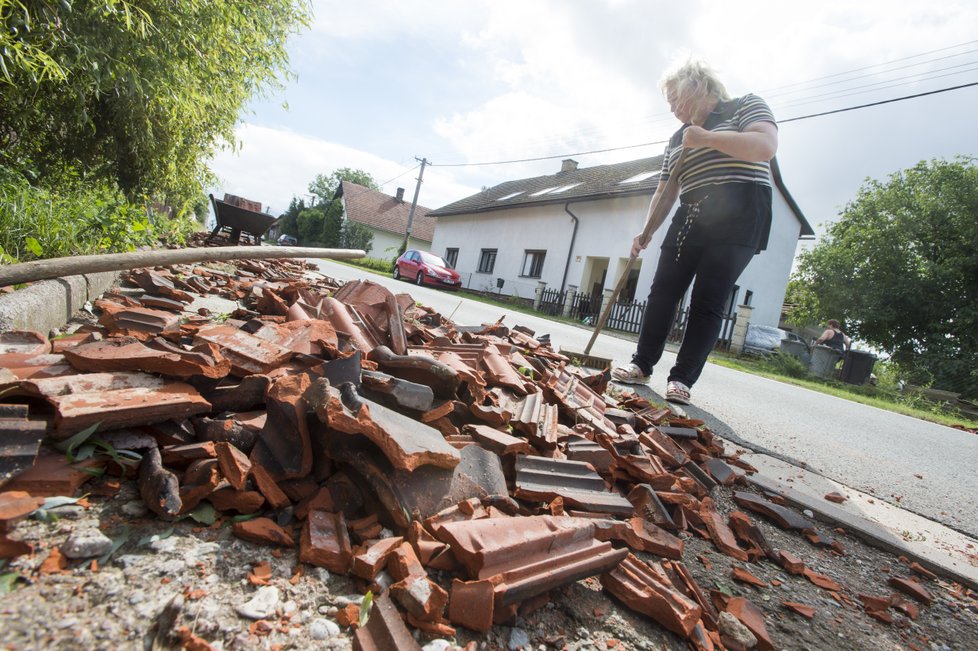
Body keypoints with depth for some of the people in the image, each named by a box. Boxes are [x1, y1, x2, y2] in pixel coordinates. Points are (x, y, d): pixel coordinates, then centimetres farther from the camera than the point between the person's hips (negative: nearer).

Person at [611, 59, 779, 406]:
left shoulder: (744, 106, 4)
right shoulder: (677, 138, 19)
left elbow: (766, 146, -15)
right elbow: (665, 192, 16)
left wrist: (706, 137, -16)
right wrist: (646, 232, 6)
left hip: (737, 216, -6)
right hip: (691, 218, 6)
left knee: (708, 300, -10)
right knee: (663, 290, -2)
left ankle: (682, 379, -6)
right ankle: (642, 365, 6)